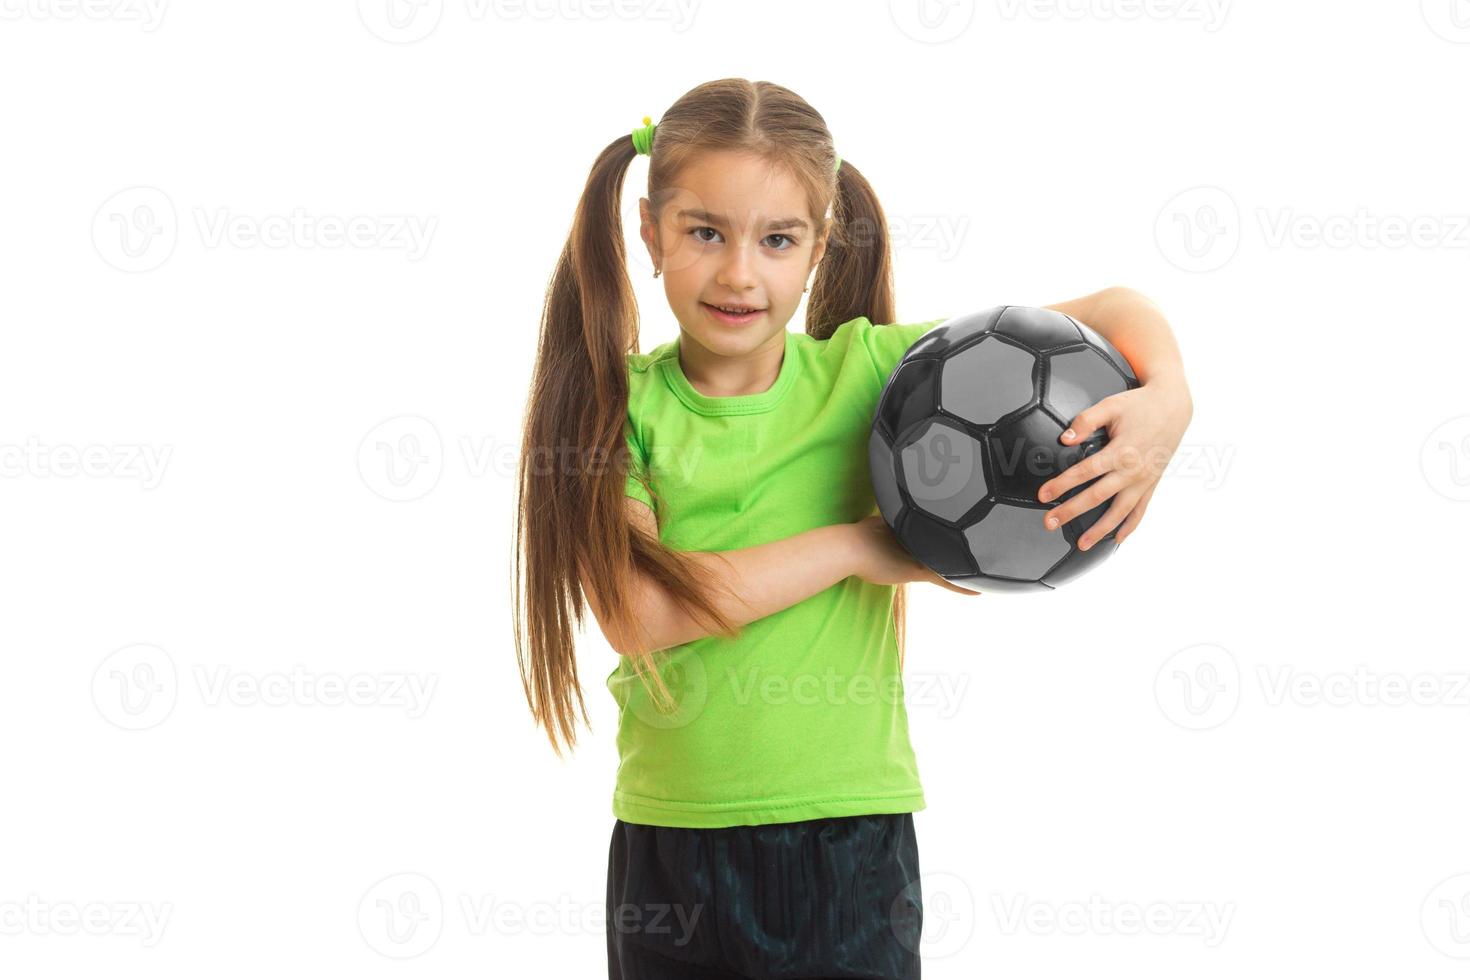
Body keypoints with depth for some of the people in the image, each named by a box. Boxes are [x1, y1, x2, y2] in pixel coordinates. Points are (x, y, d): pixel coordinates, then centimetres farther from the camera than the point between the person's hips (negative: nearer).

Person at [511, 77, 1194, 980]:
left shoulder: (867, 370, -4)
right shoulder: (617, 400, -3)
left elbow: (1110, 313, 0)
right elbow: (635, 609, -18)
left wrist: (1167, 400, -21)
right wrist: (857, 545, -16)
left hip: (849, 838, -1)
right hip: (667, 836, 1)